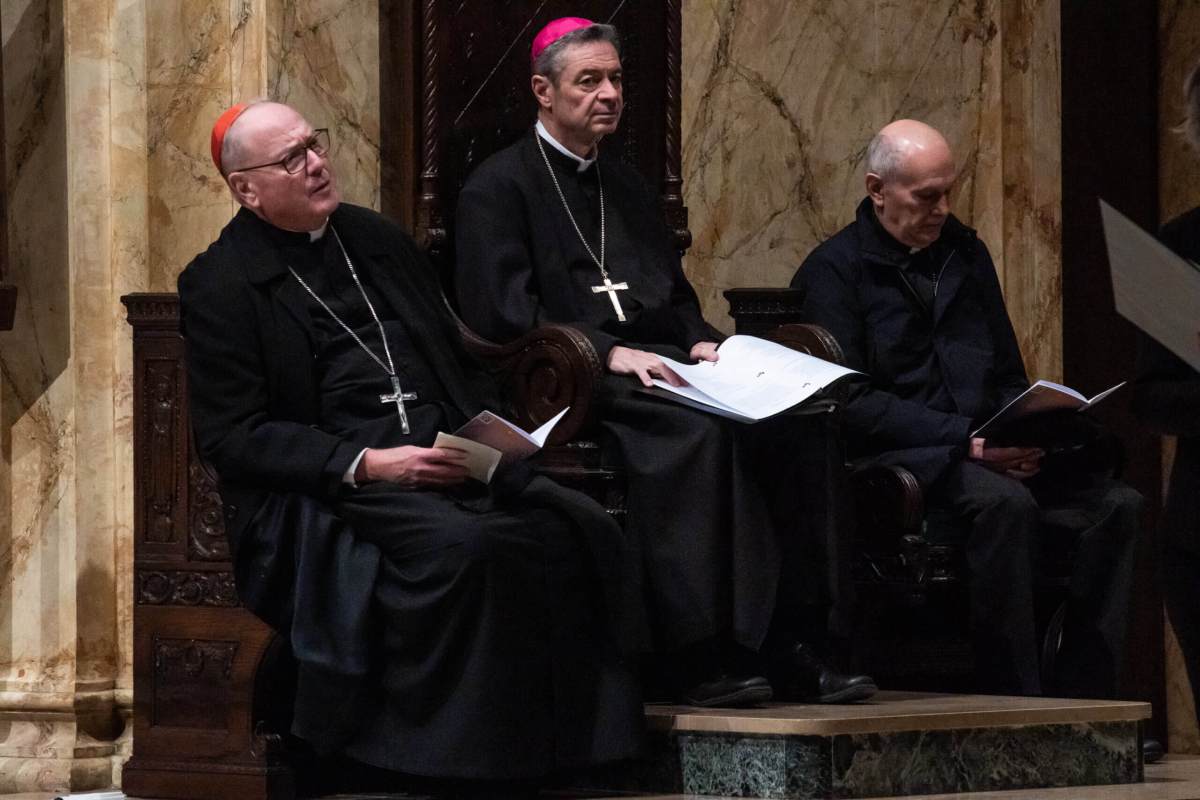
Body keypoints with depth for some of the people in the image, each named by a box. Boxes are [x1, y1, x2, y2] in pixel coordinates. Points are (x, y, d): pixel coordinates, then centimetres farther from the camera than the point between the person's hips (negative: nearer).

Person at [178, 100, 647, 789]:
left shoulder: (377, 240, 21)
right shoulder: (220, 286, 1)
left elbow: (457, 360, 25)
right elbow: (233, 436, -7)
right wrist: (365, 466, -17)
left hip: (448, 455, 6)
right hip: (325, 492, -6)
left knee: (582, 527, -22)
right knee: (462, 547, -36)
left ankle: (581, 732, -19)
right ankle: (474, 756, -27)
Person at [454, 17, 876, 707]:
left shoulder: (626, 186, 27)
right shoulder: (499, 188, 3)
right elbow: (503, 312, -9)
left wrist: (698, 341, 5)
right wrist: (609, 352, -19)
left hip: (659, 368, 7)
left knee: (777, 429, -23)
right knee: (697, 433, -35)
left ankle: (787, 648, -26)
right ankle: (699, 658, -34)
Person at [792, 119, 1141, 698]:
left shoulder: (965, 254, 20)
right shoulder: (834, 270, -1)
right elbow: (854, 404, -11)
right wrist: (968, 441, -19)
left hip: (990, 451, 7)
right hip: (894, 458, -7)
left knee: (1116, 503, -18)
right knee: (1005, 503, -37)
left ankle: (1081, 696, -21)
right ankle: (1013, 695, -33)